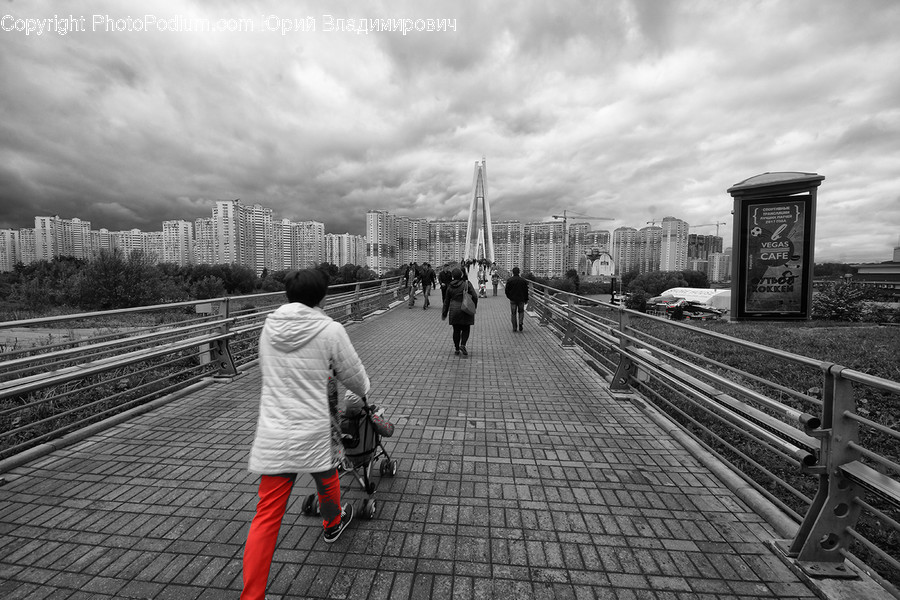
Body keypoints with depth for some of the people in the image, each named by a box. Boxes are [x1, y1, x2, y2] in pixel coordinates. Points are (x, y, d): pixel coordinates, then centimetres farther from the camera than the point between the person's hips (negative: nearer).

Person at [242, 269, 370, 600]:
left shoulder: (269, 326, 1)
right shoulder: (330, 330, -14)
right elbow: (355, 377, -4)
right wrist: (363, 391, 20)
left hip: (272, 435, 3)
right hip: (312, 434, -3)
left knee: (266, 516, 12)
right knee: (327, 479, 28)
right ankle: (333, 523, 55)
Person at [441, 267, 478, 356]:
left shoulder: (450, 286, 3)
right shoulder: (467, 283, -6)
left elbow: (446, 301, 9)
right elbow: (474, 296, -9)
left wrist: (444, 313, 17)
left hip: (454, 311, 3)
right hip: (465, 310, -2)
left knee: (456, 330, 10)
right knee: (465, 329, 10)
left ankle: (457, 349, 14)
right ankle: (463, 345, -8)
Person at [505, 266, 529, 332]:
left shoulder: (509, 280, -6)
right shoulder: (523, 280, -3)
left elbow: (507, 290, -3)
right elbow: (526, 291, 2)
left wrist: (509, 297, 14)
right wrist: (526, 299, 11)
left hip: (513, 299, 0)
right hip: (521, 299, 1)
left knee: (513, 313, 7)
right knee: (521, 312, 17)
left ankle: (514, 328, 7)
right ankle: (520, 323, -3)